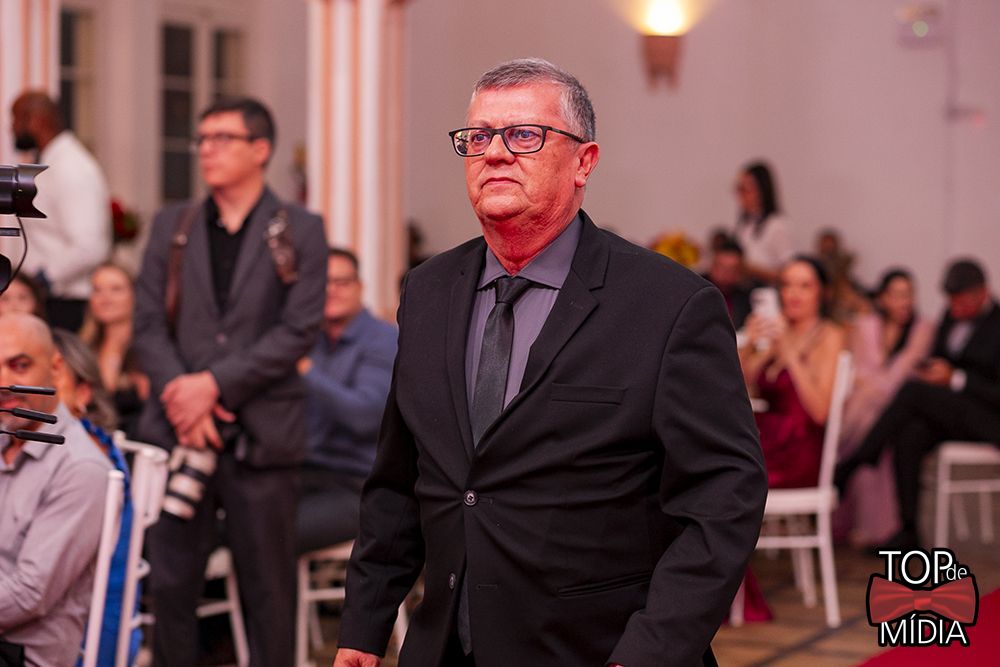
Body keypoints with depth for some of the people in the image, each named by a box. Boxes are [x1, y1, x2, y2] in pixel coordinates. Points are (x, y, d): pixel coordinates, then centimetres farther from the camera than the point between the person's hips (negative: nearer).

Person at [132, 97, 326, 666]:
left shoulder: (300, 231, 2)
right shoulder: (172, 226, 12)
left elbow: (300, 331, -7)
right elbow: (149, 324, 6)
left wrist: (216, 383, -14)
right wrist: (182, 397, -10)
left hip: (262, 433, -3)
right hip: (179, 427, 3)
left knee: (269, 589, 4)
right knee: (171, 582, 5)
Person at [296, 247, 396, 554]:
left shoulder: (384, 340, -6)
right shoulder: (311, 342, 15)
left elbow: (365, 415, -20)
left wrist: (305, 369, -21)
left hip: (358, 487, -6)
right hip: (308, 477, 6)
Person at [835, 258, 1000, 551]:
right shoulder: (951, 317, 15)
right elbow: (936, 359, 25)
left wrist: (955, 379, -18)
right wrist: (928, 369, 1)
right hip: (945, 414, 7)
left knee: (913, 390, -30)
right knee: (908, 436, -28)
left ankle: (850, 467, -26)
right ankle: (909, 531, -27)